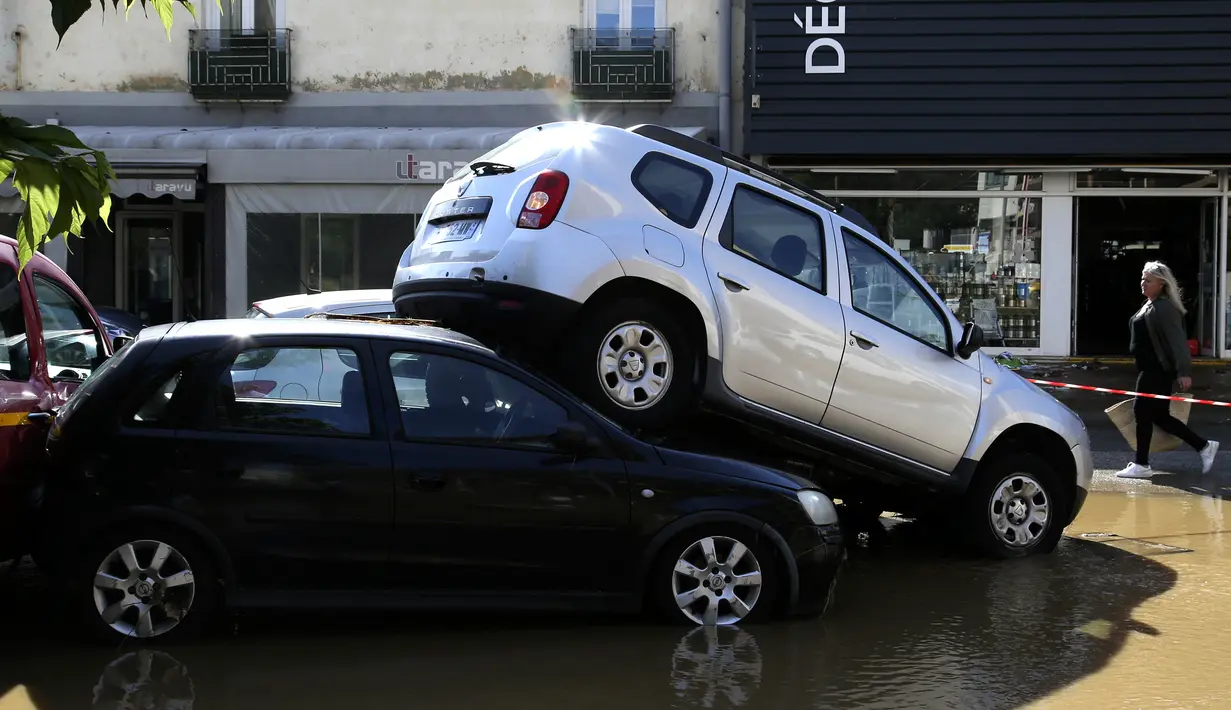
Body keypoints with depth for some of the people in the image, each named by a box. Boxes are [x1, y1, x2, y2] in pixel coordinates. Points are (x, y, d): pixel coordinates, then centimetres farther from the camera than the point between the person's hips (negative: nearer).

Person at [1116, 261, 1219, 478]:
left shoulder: (1165, 308, -14)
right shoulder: (1148, 305, 16)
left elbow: (1177, 340, -21)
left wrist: (1184, 371, -28)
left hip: (1159, 370, -10)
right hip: (1150, 369, 10)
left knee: (1143, 411, -6)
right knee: (1159, 416, 11)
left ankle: (1141, 465, 2)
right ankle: (1204, 446, 20)